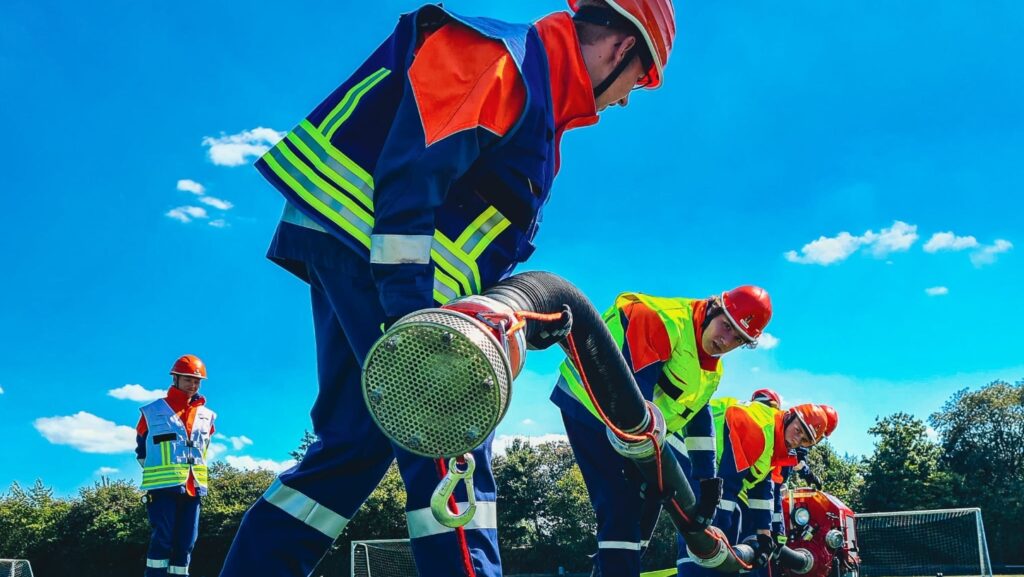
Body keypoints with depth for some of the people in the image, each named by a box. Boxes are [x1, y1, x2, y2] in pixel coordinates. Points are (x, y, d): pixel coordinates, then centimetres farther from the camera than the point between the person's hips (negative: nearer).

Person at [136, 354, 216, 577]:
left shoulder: (207, 416, 13)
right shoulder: (153, 412, 2)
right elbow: (141, 449, 13)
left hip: (193, 488, 4)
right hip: (164, 486, -4)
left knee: (186, 543, 4)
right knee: (162, 539, -8)